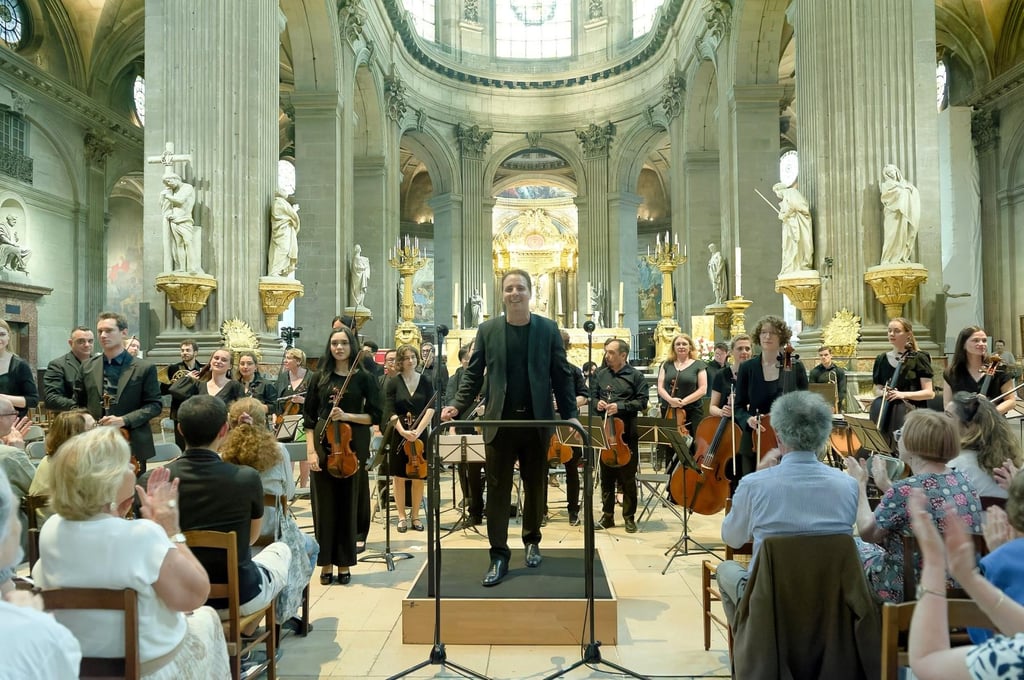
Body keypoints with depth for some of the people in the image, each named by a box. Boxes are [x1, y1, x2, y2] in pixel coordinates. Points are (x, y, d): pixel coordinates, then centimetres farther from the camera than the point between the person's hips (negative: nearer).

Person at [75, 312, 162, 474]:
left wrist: (124, 420, -15)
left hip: (131, 445, -3)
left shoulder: (144, 368, -2)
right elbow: (79, 404, 16)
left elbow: (155, 405, -4)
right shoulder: (88, 366, 9)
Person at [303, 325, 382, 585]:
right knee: (324, 505, 4)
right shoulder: (320, 378, 6)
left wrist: (347, 416, -14)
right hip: (323, 446, 1)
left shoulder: (364, 378, 2)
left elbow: (375, 416, -1)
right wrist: (310, 450, -5)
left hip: (352, 447, -1)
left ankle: (344, 563, 17)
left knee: (348, 504, 4)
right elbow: (309, 418, 5)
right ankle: (326, 562, 16)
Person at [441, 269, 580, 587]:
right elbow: (473, 374, 3)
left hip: (537, 421, 1)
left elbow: (561, 376, 2)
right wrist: (458, 406, -11)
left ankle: (532, 541, 33)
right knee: (497, 489, 2)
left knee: (535, 487, 14)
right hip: (499, 422, 0)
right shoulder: (487, 330, 3)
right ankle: (499, 555, 11)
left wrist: (570, 414, -6)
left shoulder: (548, 329, 2)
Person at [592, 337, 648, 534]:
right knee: (606, 477, 10)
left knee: (627, 478, 4)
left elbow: (642, 402, -6)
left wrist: (620, 406, -16)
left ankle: (629, 517, 15)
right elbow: (593, 397, 16)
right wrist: (597, 403, -6)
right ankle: (607, 516, 21)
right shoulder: (601, 374, 10)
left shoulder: (635, 376, -1)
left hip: (627, 434, -4)